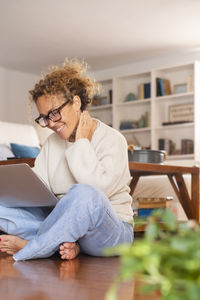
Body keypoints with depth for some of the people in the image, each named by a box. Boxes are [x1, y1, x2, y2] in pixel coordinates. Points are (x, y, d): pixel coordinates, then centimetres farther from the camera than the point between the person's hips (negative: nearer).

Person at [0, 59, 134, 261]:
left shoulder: (112, 140, -4)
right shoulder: (51, 143, 14)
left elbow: (98, 187, -23)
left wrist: (81, 143, -10)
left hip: (109, 231, -5)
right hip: (62, 226, 5)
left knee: (83, 195, -39)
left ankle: (27, 249, -19)